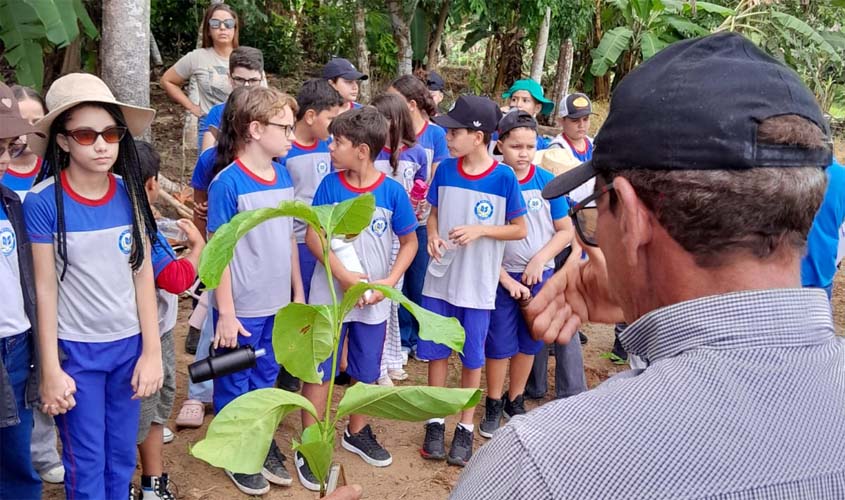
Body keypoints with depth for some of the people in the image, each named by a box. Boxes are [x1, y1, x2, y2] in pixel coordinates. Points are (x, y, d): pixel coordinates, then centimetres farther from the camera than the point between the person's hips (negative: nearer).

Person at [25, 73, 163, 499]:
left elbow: (143, 275, 1)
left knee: (121, 459, 15)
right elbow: (45, 288, -9)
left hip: (128, 345, 3)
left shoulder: (130, 193, -4)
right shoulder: (43, 201, -13)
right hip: (75, 350, -3)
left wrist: (152, 350, 0)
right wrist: (50, 369, -8)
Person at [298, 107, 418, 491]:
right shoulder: (330, 184, -9)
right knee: (319, 370, 4)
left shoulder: (392, 191, -10)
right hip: (329, 294, -1)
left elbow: (410, 242, -1)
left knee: (365, 371, 16)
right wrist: (344, 276, -18)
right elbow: (313, 235, -8)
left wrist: (389, 282, -13)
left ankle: (356, 432, 39)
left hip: (373, 300, 1)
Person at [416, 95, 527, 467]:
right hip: (440, 279, 3)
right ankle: (435, 423, 28)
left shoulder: (504, 178, -12)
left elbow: (520, 229, -5)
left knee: (472, 357, 10)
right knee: (436, 352, 11)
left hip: (477, 283, -3)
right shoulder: (445, 170, -3)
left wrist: (478, 230, -18)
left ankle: (465, 428, 26)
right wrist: (433, 235, -12)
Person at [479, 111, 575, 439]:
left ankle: (515, 401, 33)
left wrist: (540, 260, -12)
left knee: (529, 341, 14)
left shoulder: (548, 182, -4)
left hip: (539, 274, 2)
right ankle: (493, 405, 25)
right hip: (501, 276, -2)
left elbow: (566, 230, 1)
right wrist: (505, 278, -11)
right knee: (500, 344, 6)